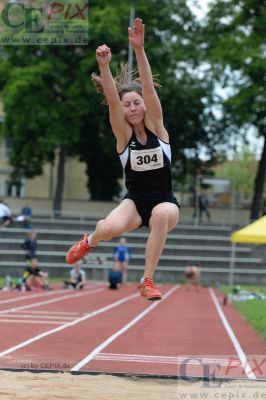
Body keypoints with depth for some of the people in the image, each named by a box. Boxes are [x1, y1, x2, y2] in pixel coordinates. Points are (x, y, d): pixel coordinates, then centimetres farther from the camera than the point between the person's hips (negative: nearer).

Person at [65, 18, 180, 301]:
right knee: (109, 228, -32)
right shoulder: (123, 134, -4)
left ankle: (147, 281, -24)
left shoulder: (156, 127, -4)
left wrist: (139, 50, -31)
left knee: (162, 214, -39)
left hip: (164, 201, 0)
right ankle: (90, 241, 10)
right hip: (135, 202, 1)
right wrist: (104, 65, -38)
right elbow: (112, 100, -21)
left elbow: (149, 88, -18)